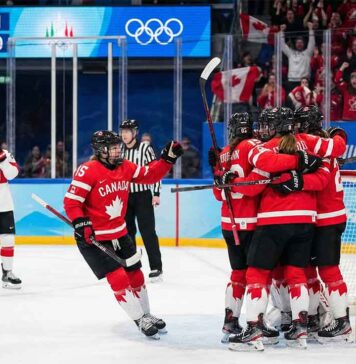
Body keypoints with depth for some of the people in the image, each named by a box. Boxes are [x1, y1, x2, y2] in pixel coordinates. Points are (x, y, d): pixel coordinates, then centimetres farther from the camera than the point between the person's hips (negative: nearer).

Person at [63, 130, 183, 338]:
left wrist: (168, 159, 0)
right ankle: (140, 320, 2)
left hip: (120, 233, 7)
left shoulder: (126, 167, 1)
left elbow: (150, 175, 11)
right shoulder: (88, 171, -20)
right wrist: (81, 224, -30)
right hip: (93, 238, -7)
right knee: (119, 278, -10)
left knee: (136, 276, 15)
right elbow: (71, 202, -20)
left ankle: (146, 315, 33)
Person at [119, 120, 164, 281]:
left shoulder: (145, 148, -9)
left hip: (142, 195, -6)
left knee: (147, 231, -7)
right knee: (127, 231, 10)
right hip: (125, 196, 6)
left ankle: (156, 267, -5)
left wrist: (156, 193, -13)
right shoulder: (120, 150, 7)